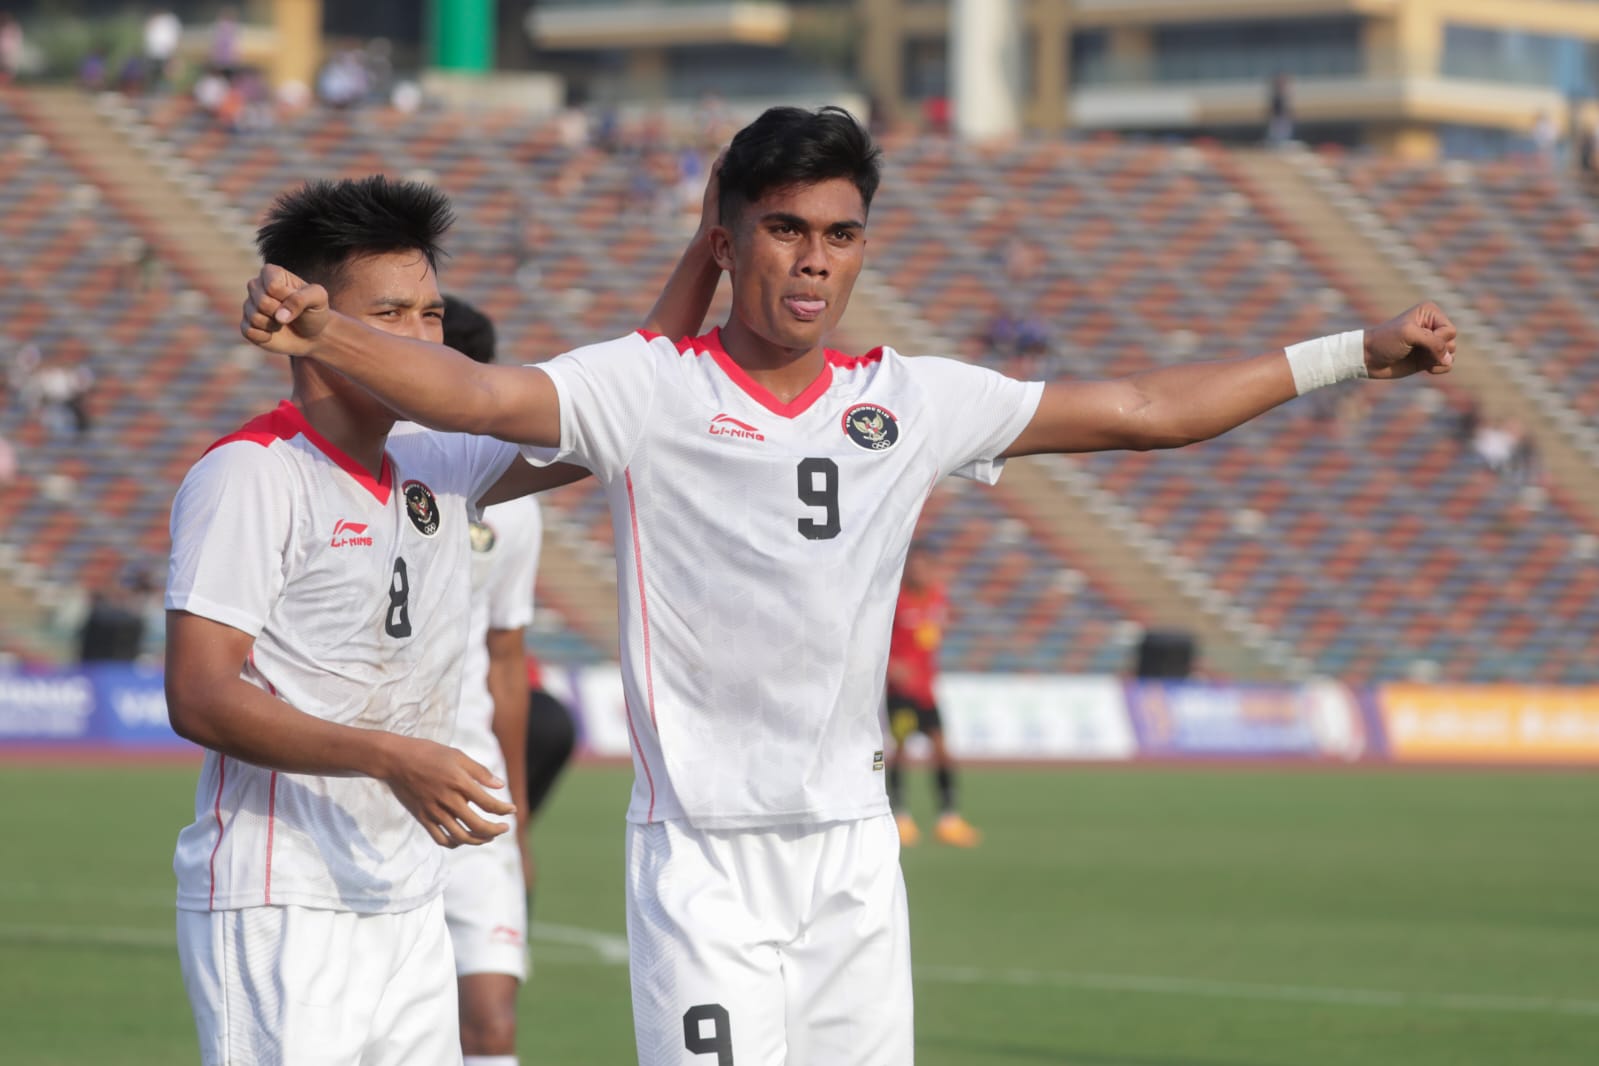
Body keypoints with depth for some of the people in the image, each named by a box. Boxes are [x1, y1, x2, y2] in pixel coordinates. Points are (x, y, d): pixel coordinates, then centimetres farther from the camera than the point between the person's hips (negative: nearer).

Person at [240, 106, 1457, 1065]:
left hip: (853, 850, 5)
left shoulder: (911, 401, 8)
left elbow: (1144, 409, 14)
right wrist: (323, 334, -41)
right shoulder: (648, 387, -5)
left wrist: (1356, 354, 14)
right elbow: (477, 392, -22)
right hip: (705, 856, -5)